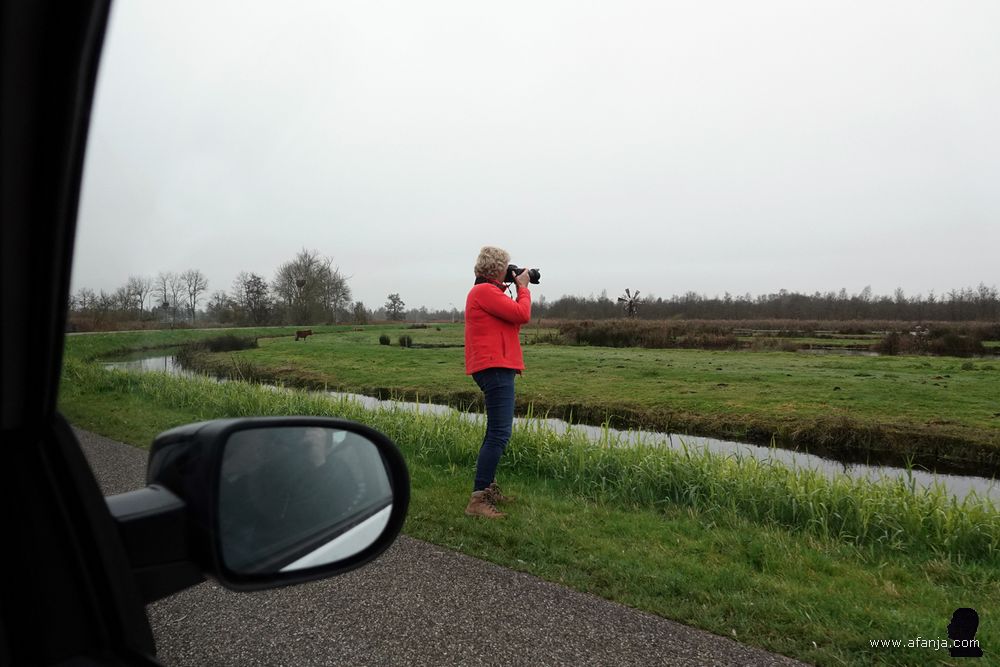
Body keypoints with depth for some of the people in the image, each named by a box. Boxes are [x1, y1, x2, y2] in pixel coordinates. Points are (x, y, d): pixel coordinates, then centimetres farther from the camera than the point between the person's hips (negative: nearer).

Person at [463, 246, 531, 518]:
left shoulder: (485, 291, 21)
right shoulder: (485, 291, -12)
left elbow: (514, 317, 21)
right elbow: (522, 315, -15)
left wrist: (519, 289, 15)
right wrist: (522, 287, 0)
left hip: (495, 368, 12)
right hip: (496, 368, -12)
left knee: (496, 432, 19)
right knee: (499, 435, -15)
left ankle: (488, 487, 30)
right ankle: (477, 500, -15)